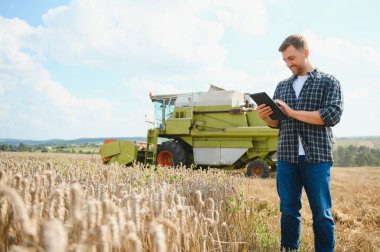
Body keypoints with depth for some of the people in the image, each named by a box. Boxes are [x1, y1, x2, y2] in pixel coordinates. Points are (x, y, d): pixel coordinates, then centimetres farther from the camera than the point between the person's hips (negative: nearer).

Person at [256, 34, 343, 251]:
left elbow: (332, 115, -11)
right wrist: (266, 117, -5)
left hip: (317, 158, -4)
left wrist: (293, 112, -15)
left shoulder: (328, 82, 3)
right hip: (286, 158, 4)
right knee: (288, 211, 8)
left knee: (321, 213, 3)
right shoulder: (282, 86, 16)